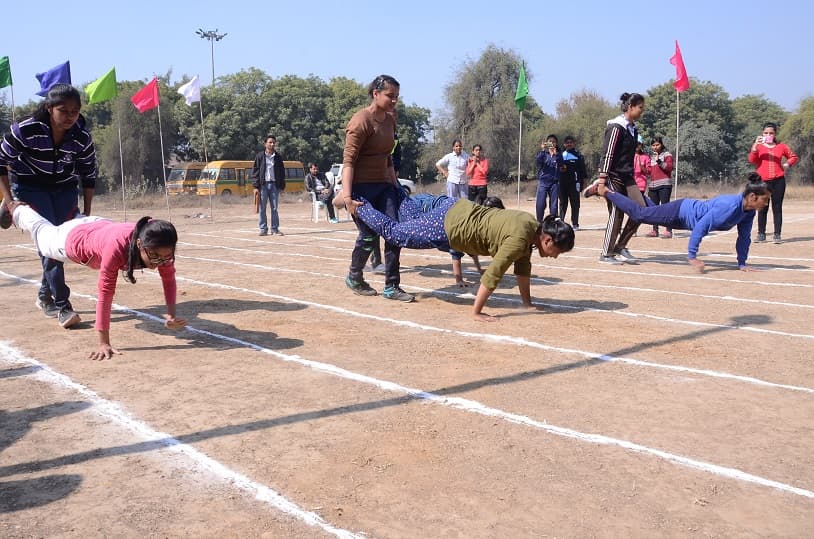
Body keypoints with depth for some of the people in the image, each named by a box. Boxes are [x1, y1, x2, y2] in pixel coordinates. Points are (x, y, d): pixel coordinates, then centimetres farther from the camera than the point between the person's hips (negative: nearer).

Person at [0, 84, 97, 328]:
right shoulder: (25, 130, -23)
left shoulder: (83, 137, -15)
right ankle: (62, 305, -16)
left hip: (64, 189, 3)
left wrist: (87, 213, -1)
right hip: (30, 187, -3)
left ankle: (45, 296, 20)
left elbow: (88, 175, -2)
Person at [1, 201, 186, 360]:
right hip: (74, 240, -4)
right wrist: (103, 343, -43)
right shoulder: (117, 247, -52)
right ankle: (17, 209, 60)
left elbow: (169, 278, -22)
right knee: (42, 231, 30)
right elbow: (105, 294, -46)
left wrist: (171, 315, -31)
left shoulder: (161, 247, -38)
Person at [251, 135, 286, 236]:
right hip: (263, 185, -2)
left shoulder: (278, 157, 10)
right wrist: (256, 186, -6)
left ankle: (275, 229, 9)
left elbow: (282, 172, 12)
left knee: (274, 208, 4)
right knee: (262, 208, 1)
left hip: (274, 185, 2)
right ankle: (263, 229, 8)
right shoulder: (260, 156, 3)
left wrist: (282, 186, 6)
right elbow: (255, 171, 1)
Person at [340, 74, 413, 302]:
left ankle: (392, 287, 6)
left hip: (383, 184, 8)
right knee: (368, 236, -3)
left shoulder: (390, 119, 9)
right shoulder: (361, 120, -15)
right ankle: (354, 278, 23)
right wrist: (347, 196, -29)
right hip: (361, 186, -7)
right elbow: (348, 160, -20)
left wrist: (395, 183, 20)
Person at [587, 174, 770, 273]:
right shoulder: (729, 205, -36)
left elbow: (744, 237, 4)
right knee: (639, 213, 4)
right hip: (680, 212, -7)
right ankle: (604, 190, 16)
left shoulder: (749, 212, -10)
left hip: (688, 213, 7)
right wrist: (692, 257, -33)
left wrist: (742, 263, 3)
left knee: (644, 213, 21)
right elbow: (700, 227, -37)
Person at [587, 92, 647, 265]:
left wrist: (631, 175, 16)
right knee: (616, 215, -5)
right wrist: (602, 181, -21)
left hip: (627, 177, 8)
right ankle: (606, 254, 7)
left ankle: (620, 247, 11)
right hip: (613, 177, -8)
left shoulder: (632, 128, 13)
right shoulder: (616, 127, -12)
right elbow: (606, 154, -17)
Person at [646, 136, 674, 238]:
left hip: (664, 185, -7)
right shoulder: (651, 157, 22)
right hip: (653, 186, 7)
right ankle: (655, 230, 11)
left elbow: (669, 167, -11)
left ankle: (668, 231, -15)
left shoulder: (667, 154, 3)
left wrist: (659, 161, -20)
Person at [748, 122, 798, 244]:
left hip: (778, 181, 1)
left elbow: (794, 157, 21)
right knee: (762, 209, 2)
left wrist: (787, 164, 2)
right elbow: (752, 160, -11)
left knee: (777, 208, 0)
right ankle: (761, 234, 9)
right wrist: (755, 145, -21)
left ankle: (777, 235, 2)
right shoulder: (758, 146, 6)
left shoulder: (781, 146, 9)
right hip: (763, 181, -1)